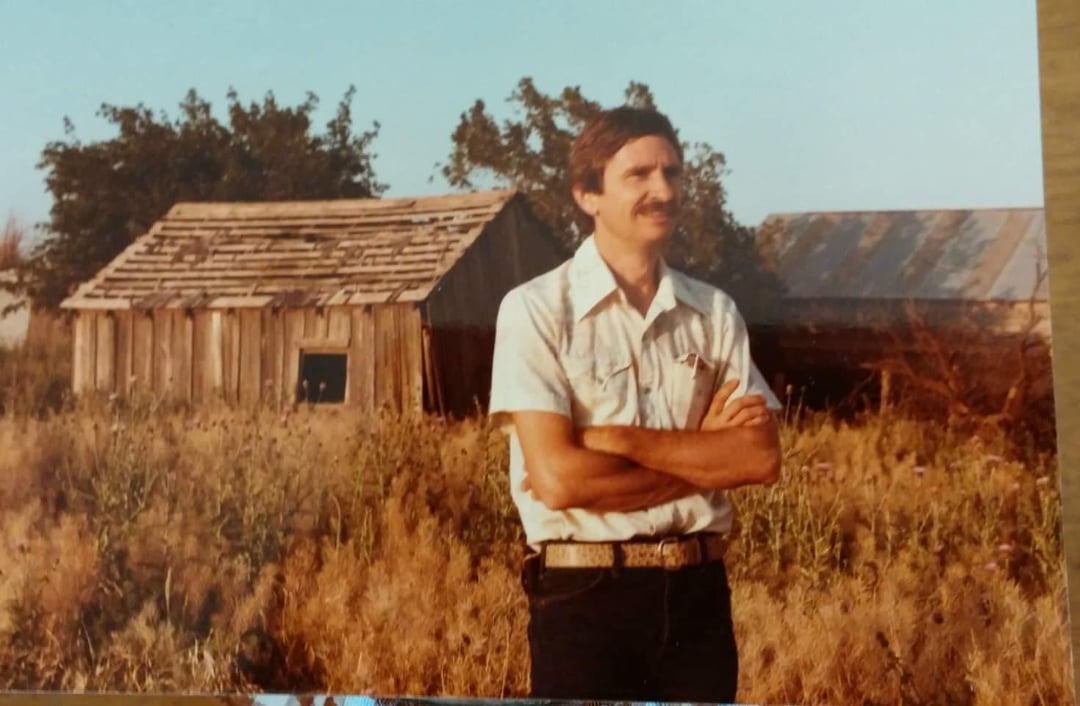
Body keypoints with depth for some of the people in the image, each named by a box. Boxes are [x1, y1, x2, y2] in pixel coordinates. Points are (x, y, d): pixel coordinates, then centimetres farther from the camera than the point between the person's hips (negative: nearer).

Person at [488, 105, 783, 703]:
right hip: (585, 598, -4)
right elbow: (558, 479, -16)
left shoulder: (715, 312, 7)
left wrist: (618, 440, -14)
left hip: (697, 592, 4)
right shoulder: (536, 310, -7)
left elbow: (761, 457, -4)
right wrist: (703, 454, -6)